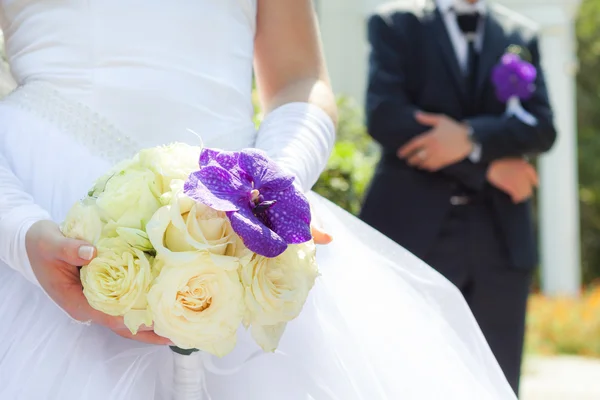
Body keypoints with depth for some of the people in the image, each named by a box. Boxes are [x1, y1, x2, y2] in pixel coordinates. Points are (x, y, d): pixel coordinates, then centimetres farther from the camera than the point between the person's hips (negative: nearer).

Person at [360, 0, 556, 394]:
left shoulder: (522, 36, 16)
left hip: (501, 234, 3)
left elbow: (543, 126, 3)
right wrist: (486, 166, -8)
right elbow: (384, 115, -8)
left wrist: (472, 138, -15)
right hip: (415, 227, -3)